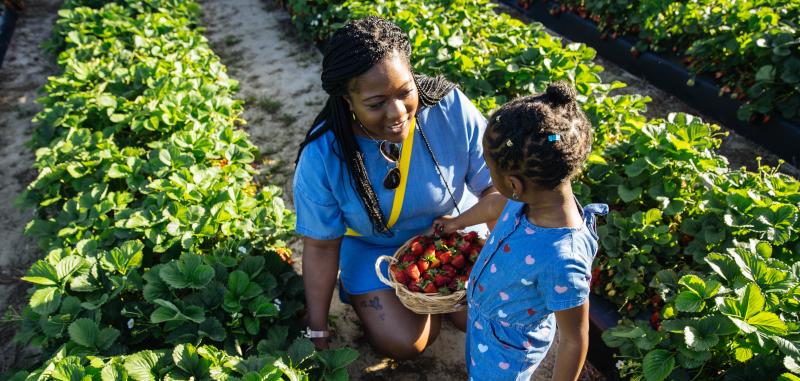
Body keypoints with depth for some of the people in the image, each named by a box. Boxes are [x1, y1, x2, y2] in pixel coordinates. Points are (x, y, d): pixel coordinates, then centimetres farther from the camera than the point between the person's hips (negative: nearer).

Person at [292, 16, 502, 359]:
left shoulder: (451, 108, -27)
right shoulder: (322, 155, -28)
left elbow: (493, 188, -14)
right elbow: (321, 246, -16)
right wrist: (317, 331, -11)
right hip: (373, 246, -1)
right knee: (404, 343, -14)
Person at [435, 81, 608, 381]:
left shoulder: (561, 260, -44)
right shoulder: (537, 196, -22)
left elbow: (575, 339, -29)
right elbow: (496, 206, 3)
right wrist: (458, 222, 21)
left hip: (507, 350, -6)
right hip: (485, 314, 6)